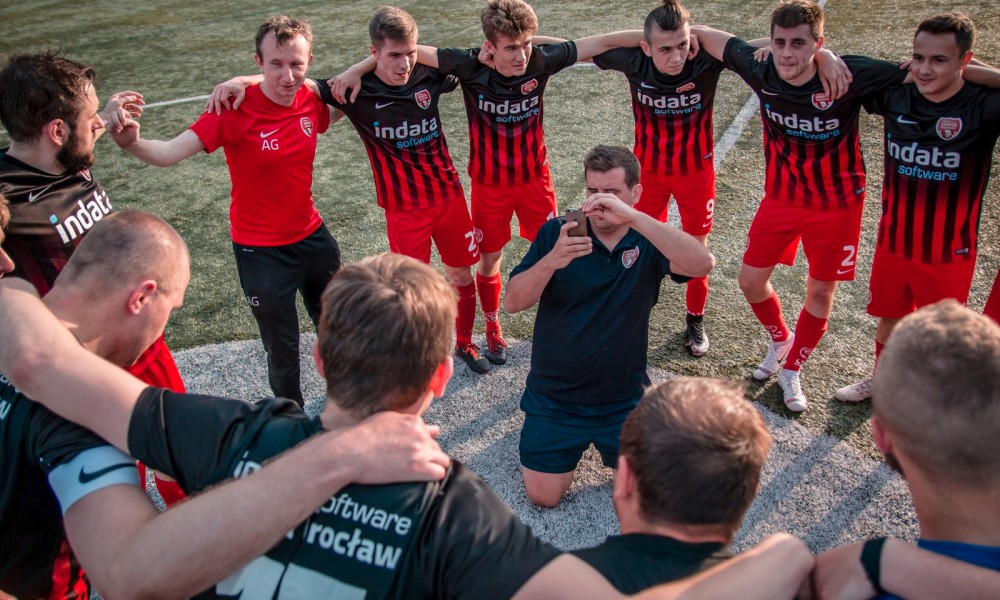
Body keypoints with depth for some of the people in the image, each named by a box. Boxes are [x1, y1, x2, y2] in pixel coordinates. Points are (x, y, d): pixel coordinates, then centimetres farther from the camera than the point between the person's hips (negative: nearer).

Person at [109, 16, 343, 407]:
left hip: (312, 236, 5)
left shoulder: (311, 101, -8)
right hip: (261, 252, -5)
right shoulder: (236, 110, -22)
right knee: (282, 348, 9)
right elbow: (168, 153, -30)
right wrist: (131, 142, -51)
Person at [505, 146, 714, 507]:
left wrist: (632, 217, -39)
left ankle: (605, 439, 31)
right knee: (543, 495, 0)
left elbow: (702, 264, -30)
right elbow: (512, 302, -16)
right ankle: (575, 442, 30)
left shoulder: (648, 241, -8)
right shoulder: (556, 233, -8)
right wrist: (552, 261, -36)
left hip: (624, 399, 0)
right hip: (554, 397, 0)